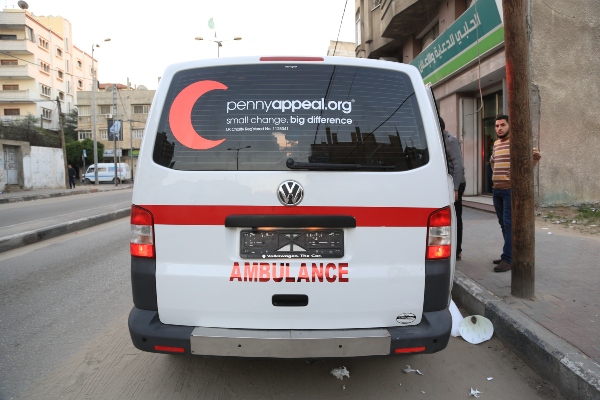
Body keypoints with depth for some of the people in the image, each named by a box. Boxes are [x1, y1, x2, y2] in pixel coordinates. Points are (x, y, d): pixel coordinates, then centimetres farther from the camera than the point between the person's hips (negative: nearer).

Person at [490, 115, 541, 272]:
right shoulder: (496, 144, 15)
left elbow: (536, 154, -15)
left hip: (510, 190, -8)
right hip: (496, 190, 8)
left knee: (509, 225, -8)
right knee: (503, 224, 13)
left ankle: (508, 259, -6)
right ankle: (507, 255, 22)